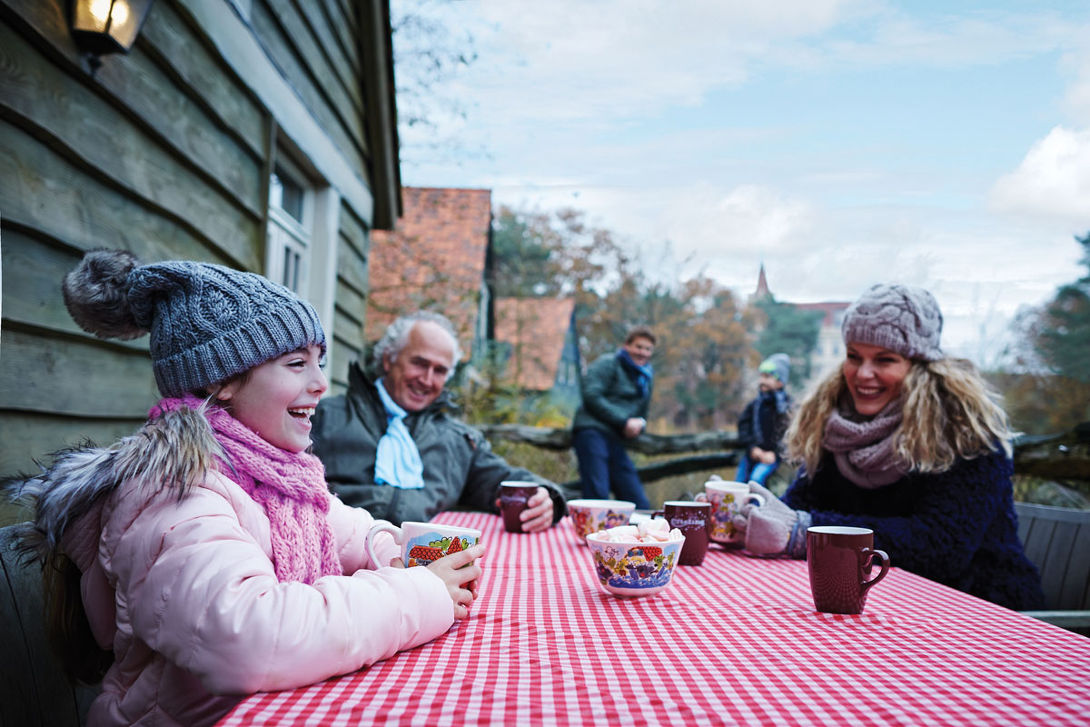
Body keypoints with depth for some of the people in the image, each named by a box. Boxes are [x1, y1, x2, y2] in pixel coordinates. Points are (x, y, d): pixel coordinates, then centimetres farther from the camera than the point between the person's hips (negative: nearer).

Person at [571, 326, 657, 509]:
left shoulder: (647, 376, 25)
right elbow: (591, 395, -12)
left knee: (641, 505, 1)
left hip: (615, 439, 8)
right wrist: (624, 421, -13)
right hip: (592, 431, -7)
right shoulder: (607, 363, 2)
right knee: (598, 494, -21)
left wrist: (639, 424, 3)